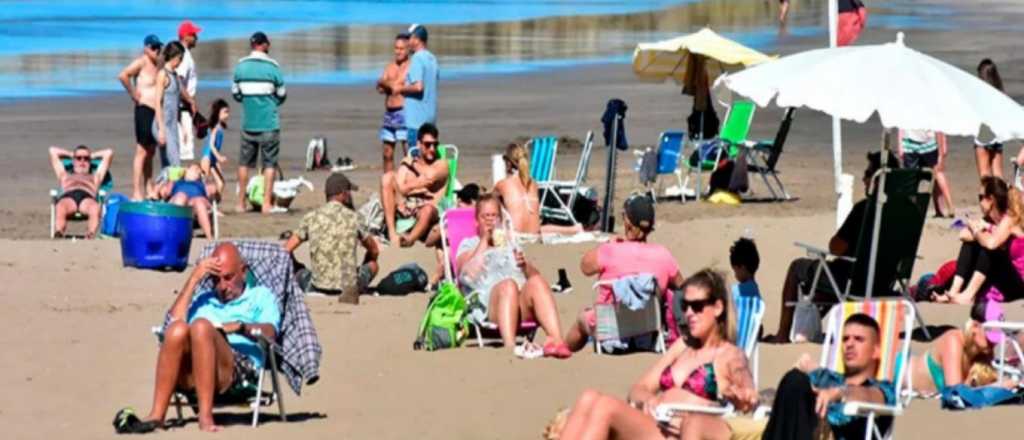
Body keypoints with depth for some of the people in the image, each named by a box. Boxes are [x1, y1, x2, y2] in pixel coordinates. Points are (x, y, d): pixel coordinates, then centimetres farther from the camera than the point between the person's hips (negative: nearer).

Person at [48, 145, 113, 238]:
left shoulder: (95, 177, 45)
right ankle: (59, 235, -66)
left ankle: (90, 235, -66)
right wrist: (71, 154, 61)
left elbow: (109, 153, 49)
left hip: (87, 198, 0)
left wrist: (92, 155, 59)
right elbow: (53, 150, 53)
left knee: (95, 209, -41)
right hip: (67, 197, 0)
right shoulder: (64, 176, 46)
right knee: (60, 209, -41)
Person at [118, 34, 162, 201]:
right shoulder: (141, 62, -10)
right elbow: (123, 75, -26)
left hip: (155, 112, 9)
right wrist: (134, 94, -18)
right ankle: (136, 192, -11)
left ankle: (149, 189, 18)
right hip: (144, 110, -9)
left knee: (151, 152, 13)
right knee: (142, 152, -10)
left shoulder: (156, 65, 16)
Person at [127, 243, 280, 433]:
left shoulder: (261, 295, 25)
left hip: (240, 370, -3)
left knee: (201, 326, -32)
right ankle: (157, 415, -34)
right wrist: (194, 279, 14)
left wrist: (241, 327, -16)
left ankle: (206, 416, -40)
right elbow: (173, 321, 14)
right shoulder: (203, 299, 35)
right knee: (177, 329, -29)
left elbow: (269, 333, 3)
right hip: (190, 374, 3)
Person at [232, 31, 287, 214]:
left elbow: (235, 93, 7)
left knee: (245, 163, 14)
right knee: (269, 163, 2)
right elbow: (282, 94, 0)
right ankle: (267, 203, -3)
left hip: (248, 123, 3)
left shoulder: (241, 66, 1)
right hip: (269, 123, -3)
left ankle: (241, 202, 17)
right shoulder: (272, 67, -8)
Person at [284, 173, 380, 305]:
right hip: (348, 283, -2)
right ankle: (351, 290, 6)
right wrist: (361, 268, 34)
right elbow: (374, 251, 13)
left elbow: (286, 250, 1)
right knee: (373, 264, 28)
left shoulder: (310, 218, 1)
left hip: (318, 287, 2)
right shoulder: (354, 217, -1)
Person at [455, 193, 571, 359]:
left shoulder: (510, 245, 36)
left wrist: (525, 265, 3)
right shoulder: (468, 245, 27)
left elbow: (534, 275, 25)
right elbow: (467, 275, 5)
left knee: (536, 282, -32)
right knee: (508, 285, -38)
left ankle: (556, 340, -52)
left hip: (524, 306, 3)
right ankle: (510, 347, -60)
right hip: (488, 305, -3)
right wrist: (484, 241, 10)